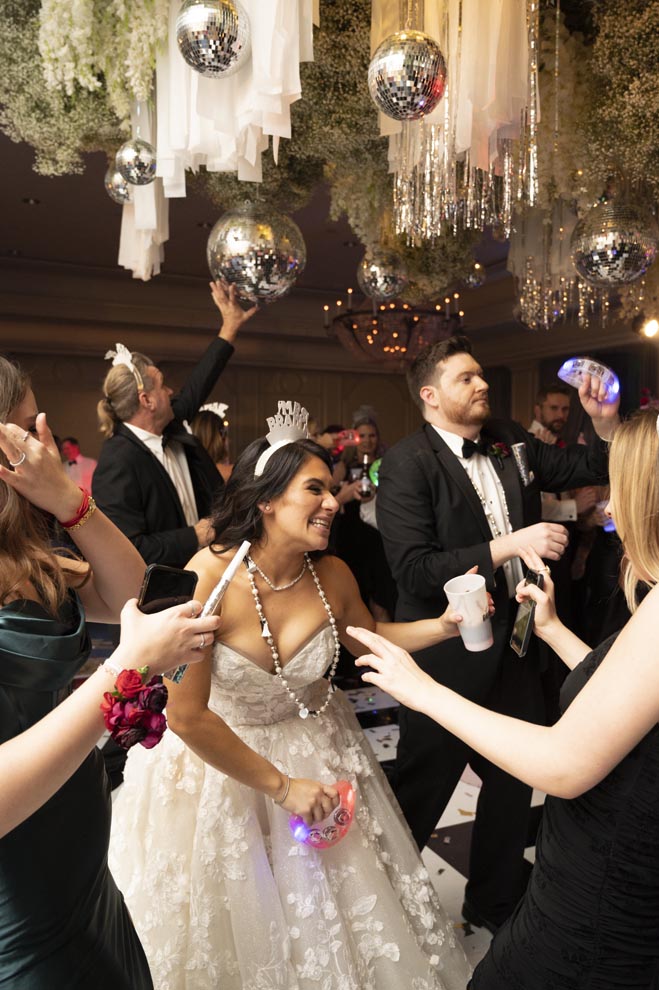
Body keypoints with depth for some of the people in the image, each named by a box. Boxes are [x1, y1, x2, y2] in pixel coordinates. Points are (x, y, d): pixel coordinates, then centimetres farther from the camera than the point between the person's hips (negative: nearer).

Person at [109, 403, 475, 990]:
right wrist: (280, 786, -18)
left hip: (315, 744, 4)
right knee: (233, 927, 18)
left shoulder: (333, 575, -15)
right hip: (216, 760, -3)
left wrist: (443, 625, -10)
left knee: (337, 911, 20)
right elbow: (187, 716, -26)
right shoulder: (207, 578, -29)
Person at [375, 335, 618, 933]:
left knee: (514, 779, 22)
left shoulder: (511, 442, 3)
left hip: (516, 645, 7)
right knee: (423, 788, 12)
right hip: (449, 657, -7)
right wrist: (509, 545, -29)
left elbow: (584, 468, 13)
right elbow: (413, 570, -26)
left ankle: (494, 900, 47)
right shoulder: (407, 464, -18)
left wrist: (606, 423, -6)